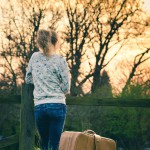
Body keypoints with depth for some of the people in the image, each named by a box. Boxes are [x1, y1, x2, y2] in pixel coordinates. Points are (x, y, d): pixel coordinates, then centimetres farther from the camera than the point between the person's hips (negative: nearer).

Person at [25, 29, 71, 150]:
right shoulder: (60, 60, -5)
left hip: (39, 107, 3)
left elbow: (28, 79, 19)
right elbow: (66, 88, -5)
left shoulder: (34, 57, 6)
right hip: (57, 105, -3)